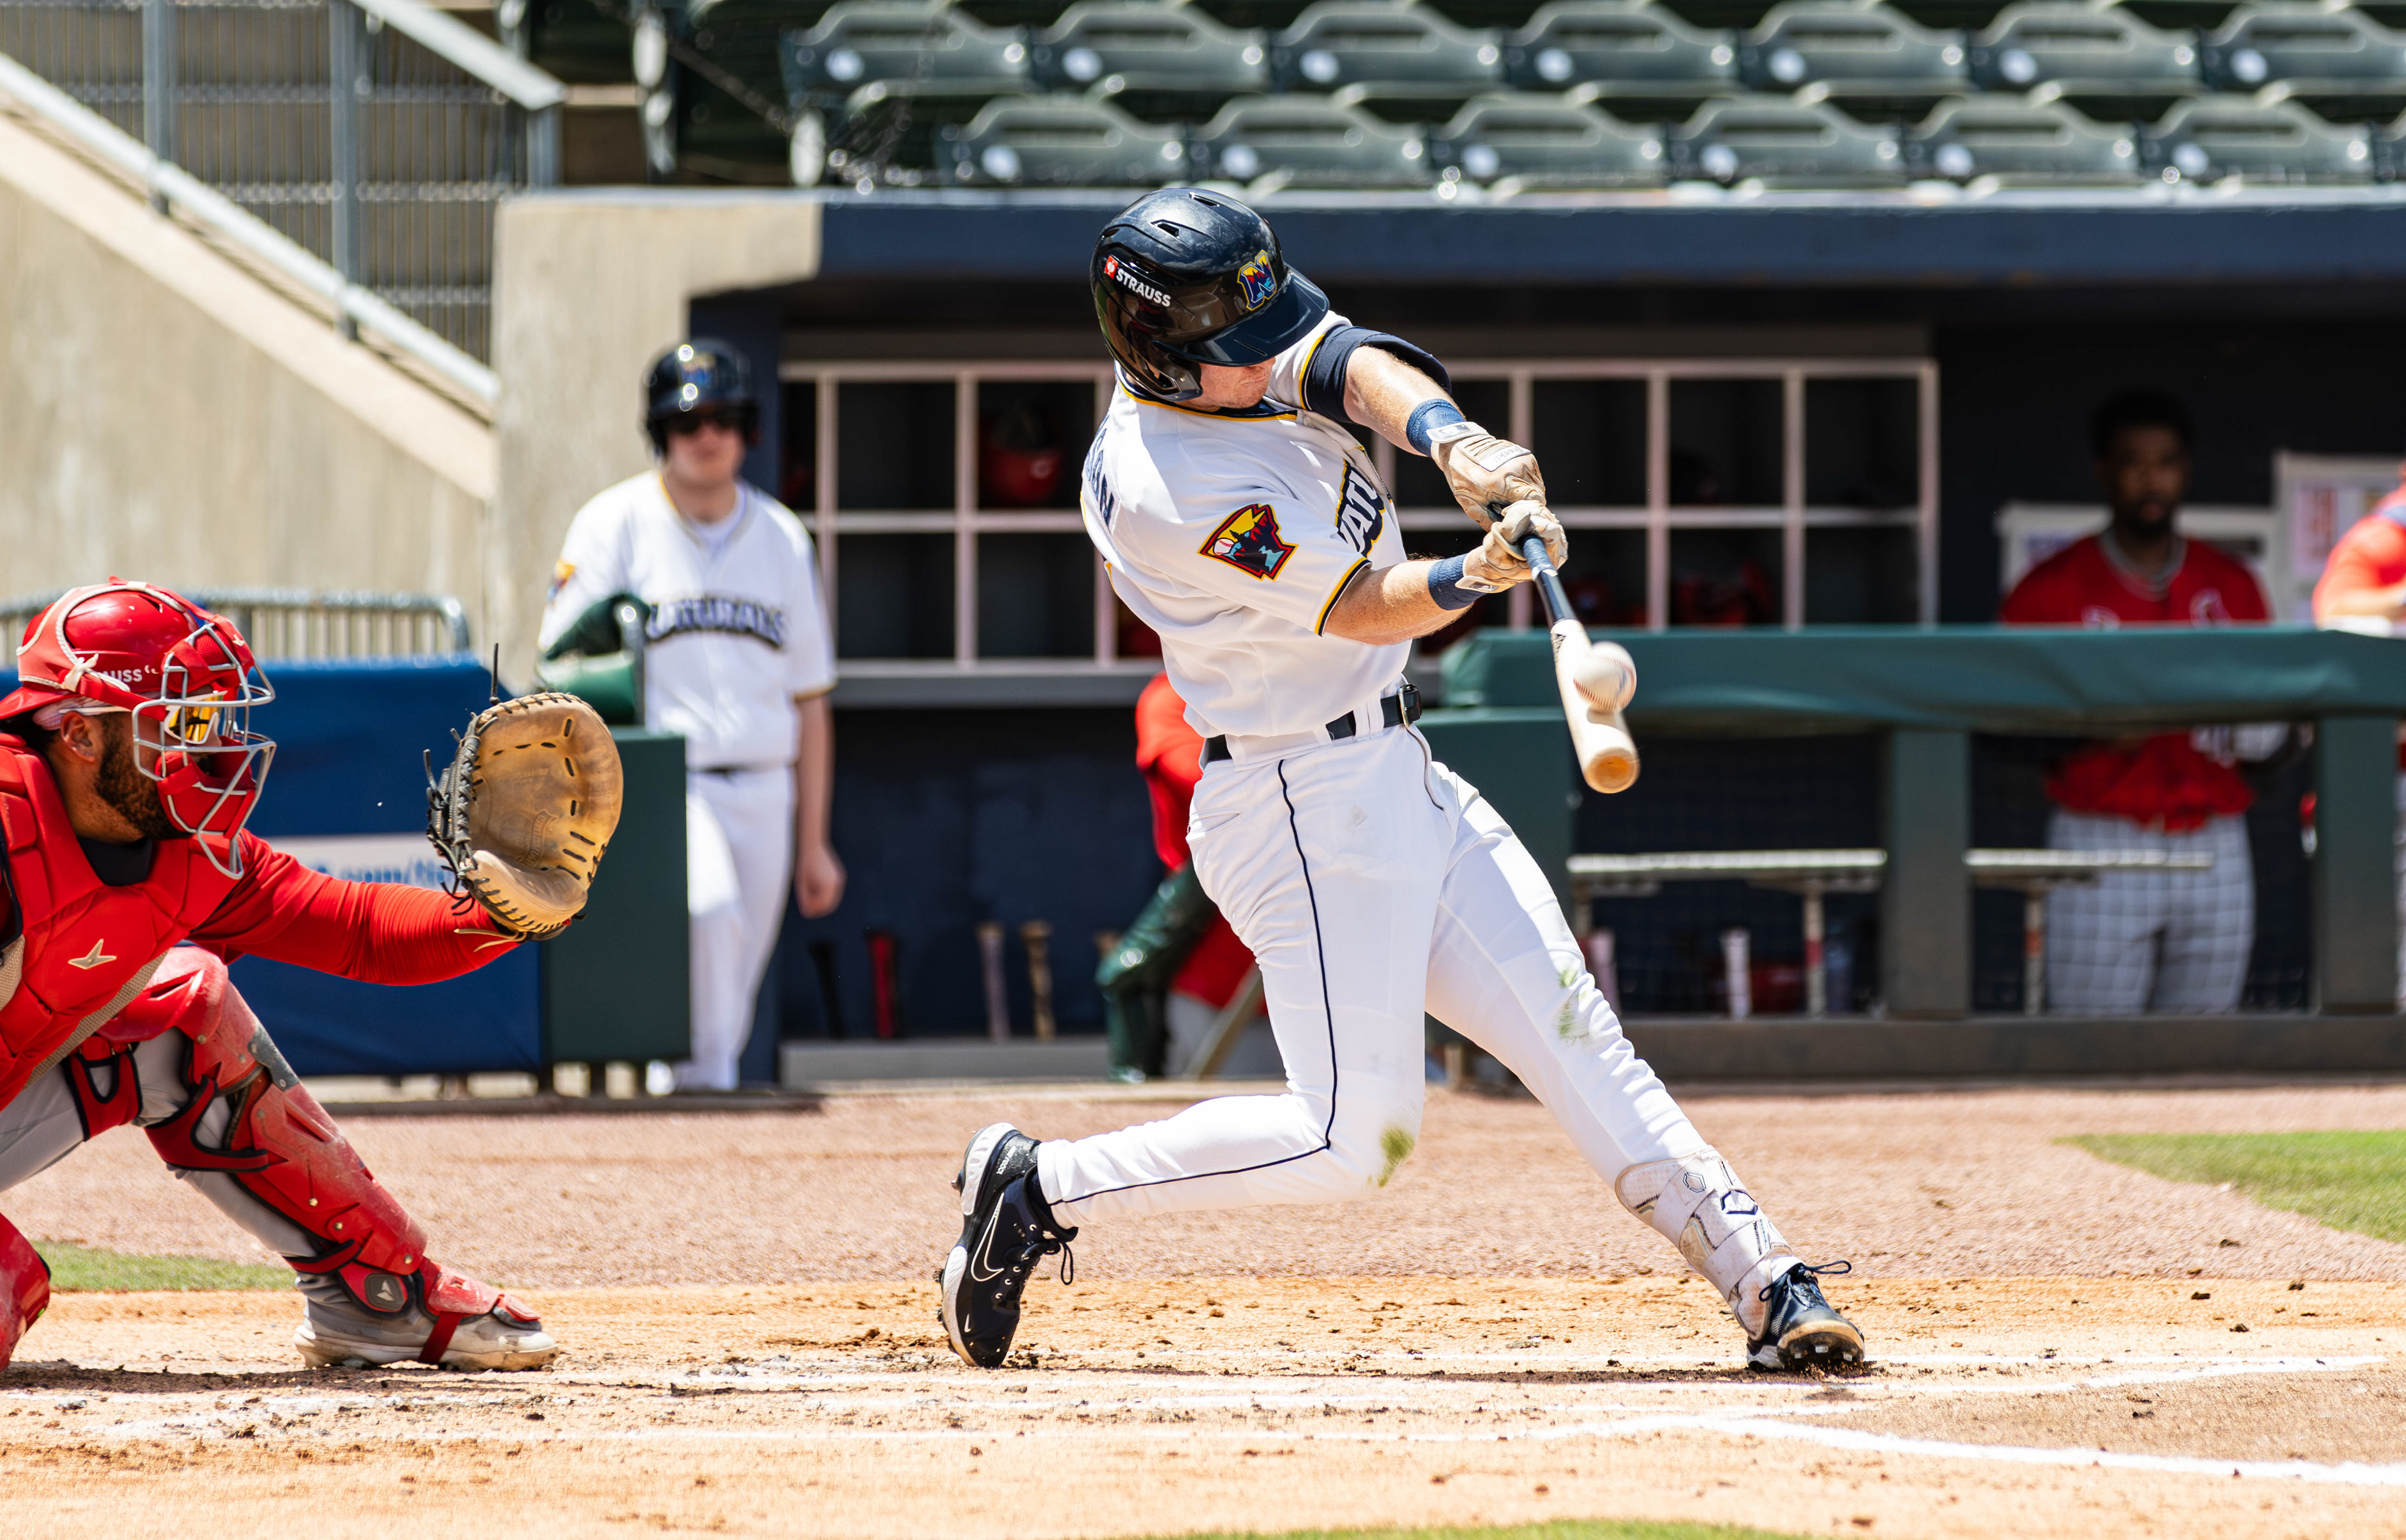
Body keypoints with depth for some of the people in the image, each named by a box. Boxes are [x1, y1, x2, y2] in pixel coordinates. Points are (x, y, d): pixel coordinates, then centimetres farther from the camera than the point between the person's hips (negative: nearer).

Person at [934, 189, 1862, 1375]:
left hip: (1396, 779, 9)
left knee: (1570, 1029, 3)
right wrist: (1478, 575, -40)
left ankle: (1762, 1285, 1)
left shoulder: (1233, 349, 1)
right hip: (1309, 811, -9)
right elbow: (1364, 610, -22)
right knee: (1351, 1141, -9)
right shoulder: (1166, 487, -23)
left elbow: (1347, 366, -16)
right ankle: (1038, 1189, 4)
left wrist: (1448, 436, -36)